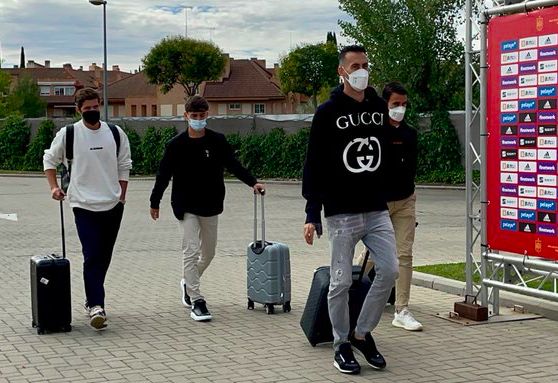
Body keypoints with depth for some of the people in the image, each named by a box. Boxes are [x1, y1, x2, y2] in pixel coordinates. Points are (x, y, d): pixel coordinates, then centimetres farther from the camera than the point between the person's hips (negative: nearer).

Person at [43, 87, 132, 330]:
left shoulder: (115, 133, 5)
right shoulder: (68, 134, -2)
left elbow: (124, 166, 12)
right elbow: (49, 159, 12)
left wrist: (121, 196, 8)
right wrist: (53, 186, 1)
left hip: (113, 205, 3)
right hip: (84, 204, -3)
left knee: (104, 257, 11)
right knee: (92, 256, -12)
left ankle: (92, 300, 26)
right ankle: (96, 306, -15)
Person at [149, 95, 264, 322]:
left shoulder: (217, 141, -2)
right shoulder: (176, 145, -6)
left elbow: (233, 165, 1)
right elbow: (164, 175, 1)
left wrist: (252, 183, -12)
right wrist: (154, 202, 4)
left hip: (210, 205, 3)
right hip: (186, 207, -3)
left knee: (208, 252, 13)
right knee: (191, 250, -10)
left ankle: (188, 282, 39)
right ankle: (196, 301, -7)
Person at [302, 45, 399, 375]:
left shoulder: (379, 108, 9)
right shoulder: (328, 112, -5)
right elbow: (314, 165, -7)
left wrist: (388, 198, 13)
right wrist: (313, 215, -11)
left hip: (377, 211, 4)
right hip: (341, 214, -4)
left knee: (390, 270, -3)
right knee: (341, 282, 1)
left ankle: (363, 334, 15)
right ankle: (342, 345, 17)